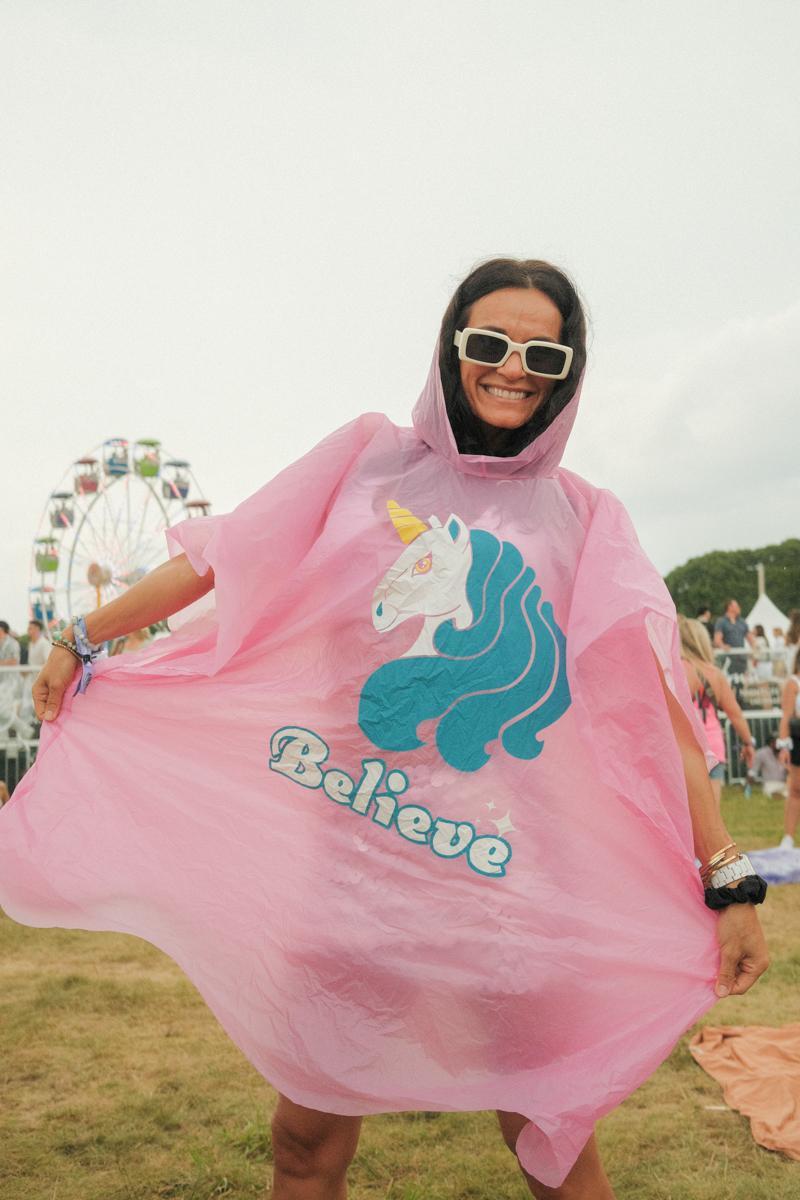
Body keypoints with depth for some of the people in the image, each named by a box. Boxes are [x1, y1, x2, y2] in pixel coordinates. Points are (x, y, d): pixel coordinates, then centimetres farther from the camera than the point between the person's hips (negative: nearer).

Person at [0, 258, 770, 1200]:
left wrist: (727, 878, -8)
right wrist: (84, 637, 14)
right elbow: (224, 559, 11)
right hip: (345, 852, 1)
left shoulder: (585, 522, 5)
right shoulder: (373, 457, 7)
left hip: (507, 874, 0)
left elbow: (651, 702, -2)